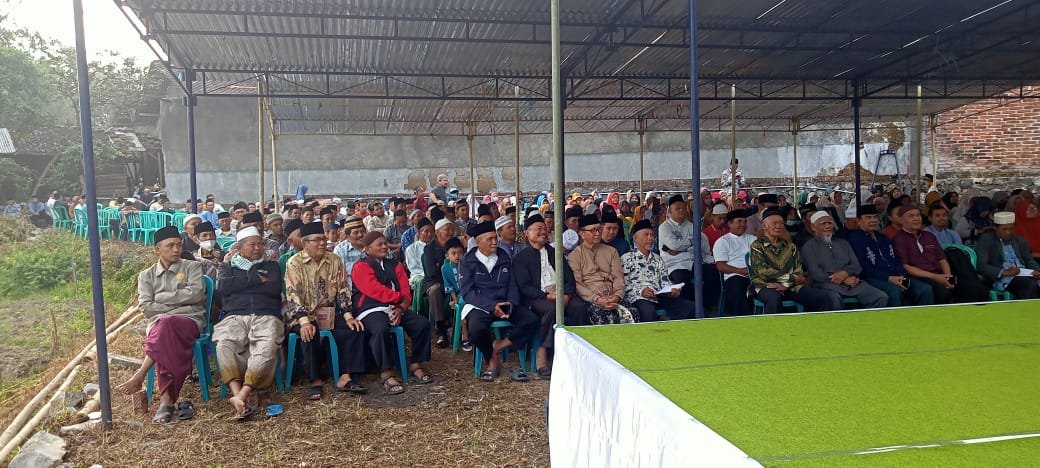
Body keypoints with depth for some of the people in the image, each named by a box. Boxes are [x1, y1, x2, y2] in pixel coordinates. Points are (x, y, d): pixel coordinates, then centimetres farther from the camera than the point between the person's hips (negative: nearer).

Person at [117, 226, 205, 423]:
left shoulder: (192, 267, 15)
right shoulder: (146, 275, 20)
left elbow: (196, 294, -4)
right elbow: (146, 308, 5)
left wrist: (162, 297, 0)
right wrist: (180, 304, -4)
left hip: (191, 320, -1)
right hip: (158, 323, 1)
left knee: (166, 325, -38)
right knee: (165, 340, -37)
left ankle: (140, 376, -36)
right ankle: (167, 401, -40)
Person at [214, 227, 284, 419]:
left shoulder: (271, 266, 25)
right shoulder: (227, 267, 26)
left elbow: (275, 288, 4)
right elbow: (223, 287, 3)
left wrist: (240, 285, 7)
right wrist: (256, 279, 5)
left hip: (266, 317, 0)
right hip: (234, 317, 1)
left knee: (267, 348, -35)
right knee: (224, 346, -34)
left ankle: (241, 395, -43)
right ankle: (238, 395, -44)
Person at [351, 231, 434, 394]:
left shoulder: (395, 265, 17)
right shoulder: (361, 267, -1)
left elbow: (406, 292, 8)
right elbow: (377, 292, -14)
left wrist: (401, 308, -12)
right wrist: (400, 297, -3)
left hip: (396, 308, 6)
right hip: (371, 310, -6)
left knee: (422, 324, -15)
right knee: (381, 330, -38)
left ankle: (415, 365, -1)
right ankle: (386, 374, -28)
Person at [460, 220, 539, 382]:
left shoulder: (504, 259, 14)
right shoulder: (467, 262, 2)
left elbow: (512, 285, 11)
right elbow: (467, 292, -7)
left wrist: (511, 303, -11)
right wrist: (492, 306, -19)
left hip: (504, 304, 4)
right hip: (480, 306, -3)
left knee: (531, 320, -22)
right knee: (476, 328, -36)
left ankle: (497, 347, -11)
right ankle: (492, 360, -6)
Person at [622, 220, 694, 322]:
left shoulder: (657, 259, 27)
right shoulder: (626, 259, 9)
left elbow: (665, 282, 20)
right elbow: (624, 285, -1)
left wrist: (672, 290, -2)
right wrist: (640, 291, -18)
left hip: (660, 297, 6)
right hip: (639, 298, -5)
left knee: (689, 306, -18)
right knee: (649, 311, -40)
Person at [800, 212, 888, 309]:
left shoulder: (843, 243, 25)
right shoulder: (809, 246, 9)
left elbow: (857, 266, 16)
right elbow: (815, 274, -4)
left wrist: (845, 273, -8)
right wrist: (845, 280, -8)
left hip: (852, 283, 5)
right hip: (827, 285, -5)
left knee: (882, 297, -17)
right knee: (834, 300, -40)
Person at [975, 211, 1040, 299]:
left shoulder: (1021, 241, 23)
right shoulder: (986, 240, 4)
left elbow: (1029, 260, 20)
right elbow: (981, 265, -7)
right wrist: (1003, 272, -22)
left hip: (1025, 276, 6)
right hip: (1002, 279, -5)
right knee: (1031, 285, -32)